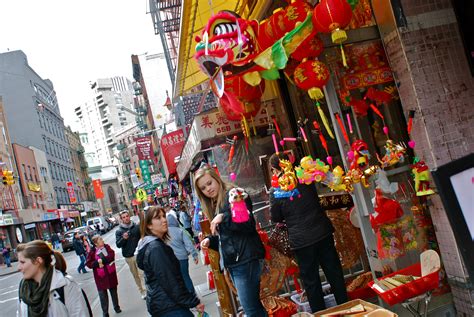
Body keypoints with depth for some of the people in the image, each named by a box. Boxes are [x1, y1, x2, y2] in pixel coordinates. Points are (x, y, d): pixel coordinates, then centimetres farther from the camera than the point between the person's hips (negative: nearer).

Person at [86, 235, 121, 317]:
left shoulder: (107, 247, -2)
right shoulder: (92, 252, -8)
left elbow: (112, 255, -14)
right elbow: (89, 264, -9)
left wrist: (102, 260, -23)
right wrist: (98, 263, -24)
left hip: (111, 274, 2)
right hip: (100, 277, -2)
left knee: (114, 292, 18)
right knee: (103, 295, 5)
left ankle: (116, 307, 38)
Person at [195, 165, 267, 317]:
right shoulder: (214, 205, 17)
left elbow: (249, 224, -18)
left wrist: (223, 217, -25)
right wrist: (210, 240, 7)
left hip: (245, 260, -9)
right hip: (233, 262, 9)